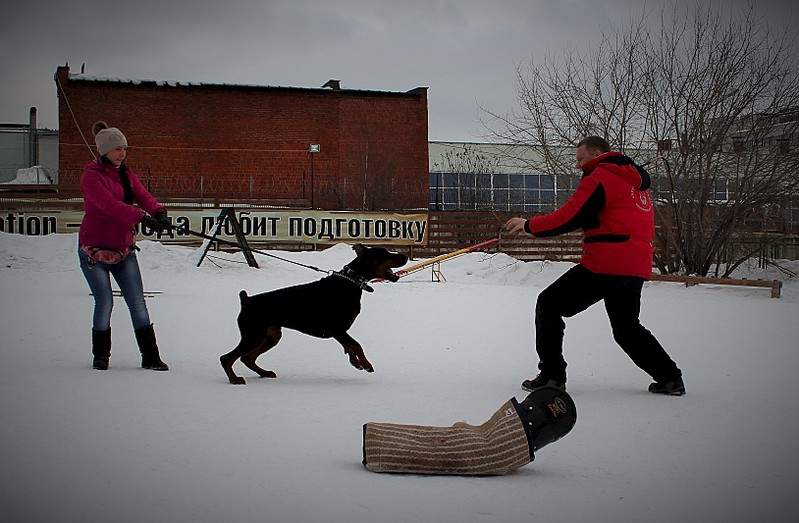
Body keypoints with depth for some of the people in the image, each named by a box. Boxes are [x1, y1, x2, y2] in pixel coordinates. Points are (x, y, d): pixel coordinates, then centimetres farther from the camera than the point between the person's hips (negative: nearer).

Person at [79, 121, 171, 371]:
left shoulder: (126, 174, 9)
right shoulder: (91, 176, -13)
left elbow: (143, 196, -6)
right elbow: (110, 205, -28)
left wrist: (159, 212, -29)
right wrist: (142, 217, -40)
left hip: (124, 249, 5)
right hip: (95, 250, -5)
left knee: (137, 302, 1)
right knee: (105, 301, -6)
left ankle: (150, 357, 4)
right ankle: (100, 355, 14)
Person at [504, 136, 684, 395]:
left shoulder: (600, 178, -7)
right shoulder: (637, 184, 20)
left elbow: (567, 218, -13)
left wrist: (528, 225, -2)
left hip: (603, 265, -9)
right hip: (637, 269, 9)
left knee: (549, 304, 3)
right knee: (627, 327, 24)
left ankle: (551, 375, -1)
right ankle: (670, 378, 19)